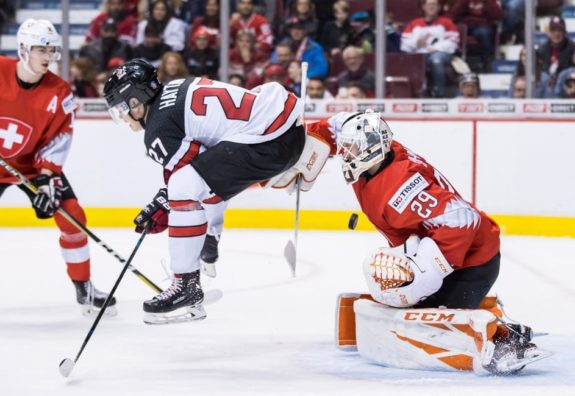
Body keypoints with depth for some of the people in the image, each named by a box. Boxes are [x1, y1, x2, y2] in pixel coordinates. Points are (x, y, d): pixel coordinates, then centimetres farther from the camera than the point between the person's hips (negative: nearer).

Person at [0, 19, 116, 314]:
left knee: (72, 216, -6)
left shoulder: (59, 93, -13)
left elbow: (56, 142, -12)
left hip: (35, 163, 2)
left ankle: (83, 288, 9)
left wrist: (46, 181, -22)